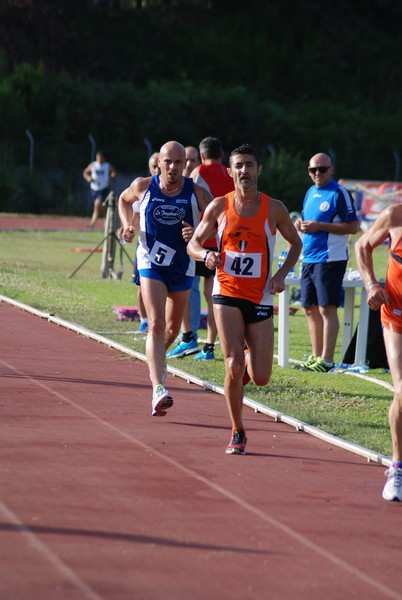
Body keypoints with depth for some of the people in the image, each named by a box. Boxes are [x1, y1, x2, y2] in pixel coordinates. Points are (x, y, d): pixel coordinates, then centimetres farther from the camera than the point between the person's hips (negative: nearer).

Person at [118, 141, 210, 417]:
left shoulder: (196, 193, -8)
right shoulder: (143, 187, -6)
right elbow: (124, 199, 17)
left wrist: (198, 234, -21)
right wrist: (128, 224, 1)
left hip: (183, 267, 2)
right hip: (151, 263, -2)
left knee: (173, 328, 18)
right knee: (156, 324, -19)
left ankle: (157, 357, 53)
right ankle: (158, 389, -30)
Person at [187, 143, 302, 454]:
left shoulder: (274, 208, 0)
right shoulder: (219, 206, 0)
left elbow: (296, 243, 14)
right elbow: (193, 243, 7)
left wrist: (282, 274, -3)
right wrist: (205, 254, -17)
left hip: (260, 298, 1)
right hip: (227, 294, -1)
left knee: (261, 377, -2)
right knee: (234, 366, -14)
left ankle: (249, 359, 37)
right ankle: (238, 433, 3)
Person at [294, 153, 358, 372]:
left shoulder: (339, 193, -9)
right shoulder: (310, 193, 15)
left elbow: (352, 227, -14)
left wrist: (319, 226, -18)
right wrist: (301, 225, 2)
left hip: (330, 260, -8)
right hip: (309, 259, 8)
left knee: (327, 308, -9)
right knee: (310, 308, 11)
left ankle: (327, 359, -7)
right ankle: (316, 356, 20)